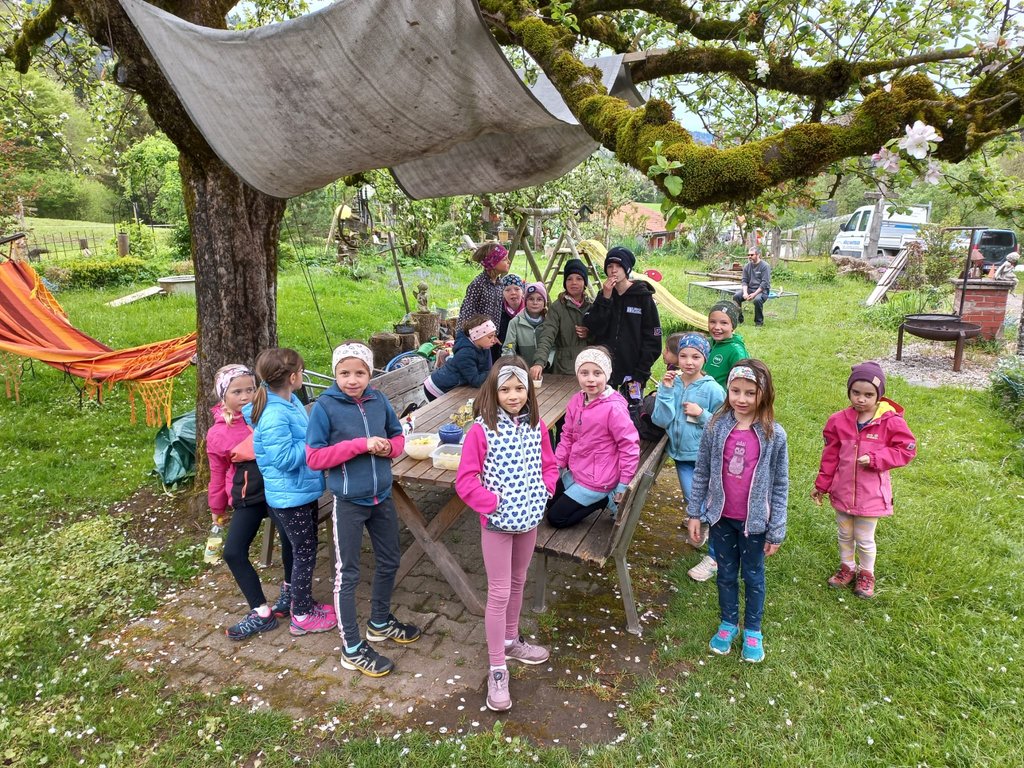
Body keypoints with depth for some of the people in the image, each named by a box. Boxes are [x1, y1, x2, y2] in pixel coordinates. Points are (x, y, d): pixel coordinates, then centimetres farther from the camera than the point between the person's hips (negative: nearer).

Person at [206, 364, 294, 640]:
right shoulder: (217, 434, 3)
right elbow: (218, 474, 14)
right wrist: (217, 509, 21)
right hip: (247, 499, 3)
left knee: (290, 539, -17)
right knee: (233, 552, -4)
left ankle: (289, 591, 15)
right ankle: (261, 613, 10)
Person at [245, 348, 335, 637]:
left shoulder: (290, 401, 1)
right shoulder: (274, 416, -27)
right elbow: (283, 458, -27)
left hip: (303, 491, 9)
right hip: (290, 496, -9)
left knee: (305, 550, 21)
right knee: (304, 553, 6)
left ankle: (303, 602, 39)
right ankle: (302, 617, 23)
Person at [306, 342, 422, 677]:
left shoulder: (378, 401, -2)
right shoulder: (324, 406, -15)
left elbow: (397, 435, 10)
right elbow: (314, 457, -17)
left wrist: (388, 447, -14)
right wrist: (361, 445, -24)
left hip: (382, 496, 6)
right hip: (348, 502, -5)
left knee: (389, 561, 20)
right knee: (347, 574, 6)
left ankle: (380, 622, 44)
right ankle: (352, 649, 21)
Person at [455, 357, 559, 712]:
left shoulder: (537, 427, -2)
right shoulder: (481, 431, -17)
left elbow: (549, 466, 10)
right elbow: (465, 481, -17)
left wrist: (543, 491, -6)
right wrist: (494, 503, -21)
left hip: (529, 519, 5)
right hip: (497, 522, -5)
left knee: (518, 583, 22)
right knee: (499, 593, 1)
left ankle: (510, 641, 44)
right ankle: (497, 670, 14)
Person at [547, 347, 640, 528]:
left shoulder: (614, 408, -27)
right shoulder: (576, 400, -5)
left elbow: (630, 445, -22)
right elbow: (568, 436, 6)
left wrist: (623, 485, -18)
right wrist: (557, 464, 1)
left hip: (596, 480, -8)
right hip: (574, 472, 8)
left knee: (556, 518, -2)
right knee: (548, 503, 23)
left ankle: (606, 498, 7)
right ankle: (603, 496, 22)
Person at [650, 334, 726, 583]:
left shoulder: (712, 389, -13)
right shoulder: (672, 383, -5)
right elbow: (661, 421, -12)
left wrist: (702, 414, -21)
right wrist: (665, 390, -19)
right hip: (682, 453, 3)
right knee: (692, 501, 12)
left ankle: (714, 557, 17)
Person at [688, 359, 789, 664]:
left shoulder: (773, 434, -14)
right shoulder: (716, 426, -10)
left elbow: (780, 484, -7)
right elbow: (701, 472, -1)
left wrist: (776, 530, -5)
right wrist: (694, 513, 0)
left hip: (754, 520, -1)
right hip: (721, 517, 1)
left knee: (753, 577, 17)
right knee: (726, 574, 19)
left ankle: (752, 631, 38)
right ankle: (728, 624, 40)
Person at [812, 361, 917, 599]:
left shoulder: (891, 421, -14)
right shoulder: (839, 421, -6)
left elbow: (906, 449, -9)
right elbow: (830, 456, 2)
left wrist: (874, 459, -21)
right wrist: (821, 485, 8)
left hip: (871, 494, -3)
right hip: (842, 491, 3)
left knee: (865, 540, 11)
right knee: (845, 535, 21)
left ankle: (866, 574, 36)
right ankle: (847, 568, 42)